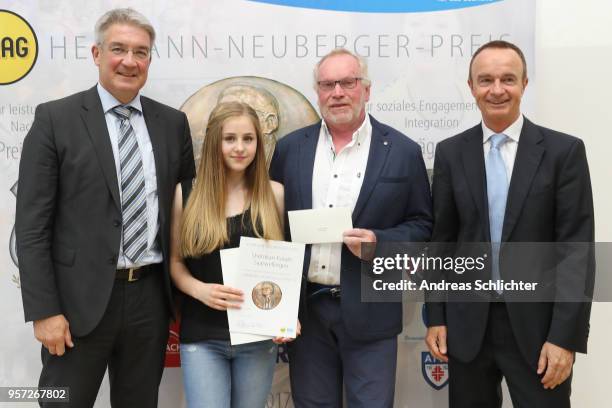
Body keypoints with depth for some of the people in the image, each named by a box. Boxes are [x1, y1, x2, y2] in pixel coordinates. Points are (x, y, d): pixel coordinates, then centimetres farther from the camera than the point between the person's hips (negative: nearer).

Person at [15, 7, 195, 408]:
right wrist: (43, 311, -12)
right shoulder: (55, 118, -4)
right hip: (81, 300, -3)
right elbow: (32, 223, -7)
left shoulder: (173, 122, 7)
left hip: (151, 297, 4)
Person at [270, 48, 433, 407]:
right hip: (304, 308, 3)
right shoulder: (290, 148, 5)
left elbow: (422, 225, 2)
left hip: (369, 312, -2)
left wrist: (379, 243, -18)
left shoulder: (403, 151, -2)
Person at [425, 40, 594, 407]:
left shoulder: (564, 150, -4)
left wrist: (565, 337, -12)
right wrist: (436, 317, 3)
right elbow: (442, 240, 6)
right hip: (467, 324, 2)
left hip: (537, 324, -2)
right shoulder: (451, 153, 4)